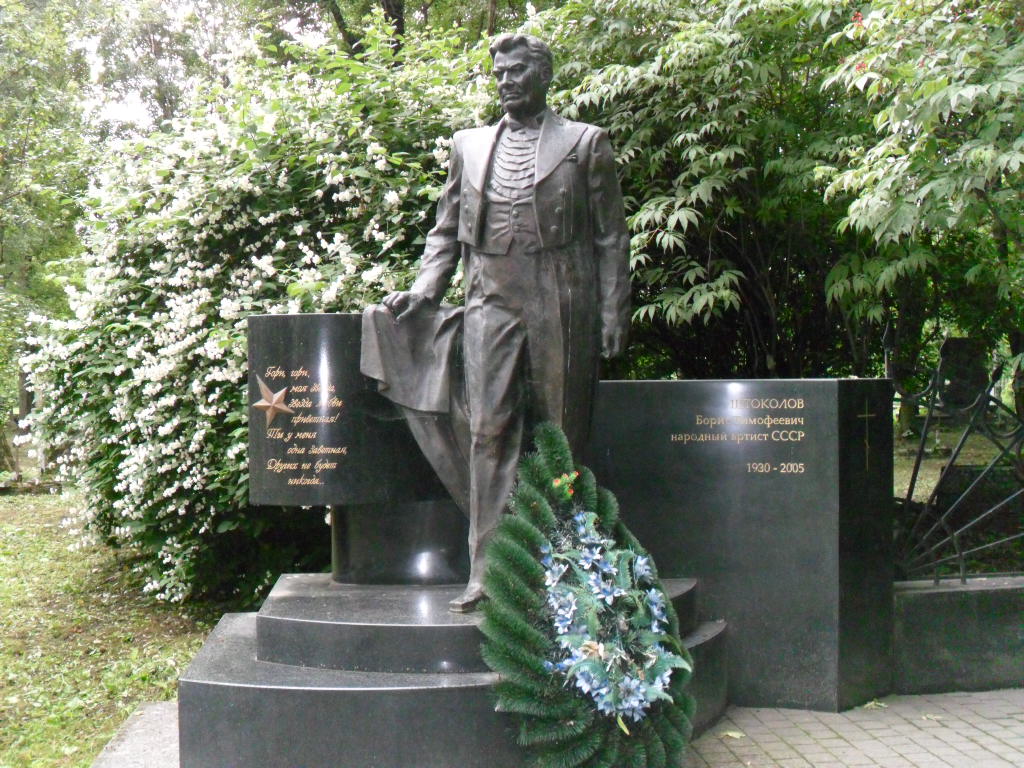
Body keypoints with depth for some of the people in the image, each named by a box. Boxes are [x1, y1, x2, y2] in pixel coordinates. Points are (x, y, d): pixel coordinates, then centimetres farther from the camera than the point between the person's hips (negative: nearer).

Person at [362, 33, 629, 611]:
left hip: (561, 308, -2)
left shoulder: (586, 142, 9)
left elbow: (611, 237, 5)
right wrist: (424, 290, 4)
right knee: (489, 433, -5)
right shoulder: (469, 146, 17)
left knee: (563, 433, 3)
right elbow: (447, 231, 20)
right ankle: (487, 570, -3)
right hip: (492, 304, 2)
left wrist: (613, 315, -2)